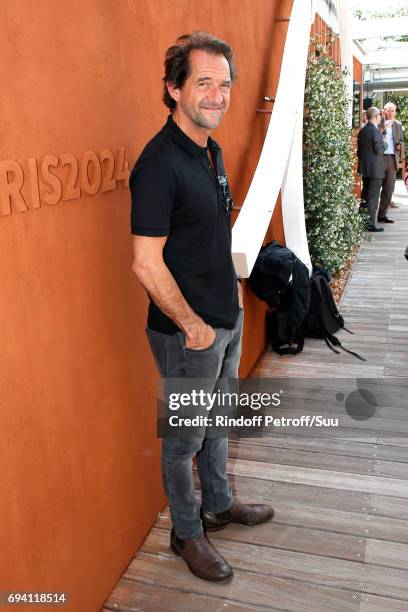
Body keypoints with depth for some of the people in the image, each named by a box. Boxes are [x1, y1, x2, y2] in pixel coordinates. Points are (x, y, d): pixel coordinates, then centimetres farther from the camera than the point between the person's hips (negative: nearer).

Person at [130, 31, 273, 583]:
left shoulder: (211, 151, 7)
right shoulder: (160, 164, -22)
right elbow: (147, 263, -24)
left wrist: (232, 291, 14)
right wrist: (193, 326, -17)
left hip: (228, 318, 9)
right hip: (189, 332, -9)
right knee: (185, 436, 10)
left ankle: (219, 504, 46)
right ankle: (187, 533, 33)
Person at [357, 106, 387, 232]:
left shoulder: (362, 131, 9)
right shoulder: (375, 131, -16)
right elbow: (379, 151, -17)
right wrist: (385, 144, 0)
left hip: (364, 169, 8)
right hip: (375, 169, -8)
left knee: (365, 195, 16)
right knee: (373, 197, -4)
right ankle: (371, 223, -3)